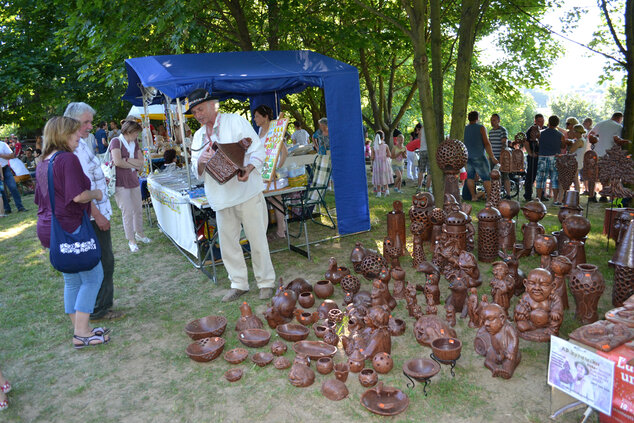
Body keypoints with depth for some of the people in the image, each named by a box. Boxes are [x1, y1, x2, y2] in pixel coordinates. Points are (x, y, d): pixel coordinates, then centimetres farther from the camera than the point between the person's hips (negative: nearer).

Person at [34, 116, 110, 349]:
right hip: (69, 227, -9)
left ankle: (80, 329, 24)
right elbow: (78, 195, -24)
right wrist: (97, 193, -4)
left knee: (72, 280, 16)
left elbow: (41, 198, 21)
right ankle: (82, 334, 3)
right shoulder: (68, 159, -16)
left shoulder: (43, 163, 13)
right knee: (93, 277, 0)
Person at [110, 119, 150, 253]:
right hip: (121, 183, -6)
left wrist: (126, 159, -12)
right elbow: (118, 162, -20)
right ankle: (131, 240, 9)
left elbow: (141, 162, 3)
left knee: (138, 209, 13)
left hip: (134, 180, 6)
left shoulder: (135, 144, 13)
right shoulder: (116, 141, -8)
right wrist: (135, 165, -6)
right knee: (127, 211, -2)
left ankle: (139, 234, 31)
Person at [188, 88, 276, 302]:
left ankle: (266, 282, 14)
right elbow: (197, 172, 14)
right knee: (227, 242, 8)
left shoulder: (236, 121, -1)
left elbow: (257, 150, -5)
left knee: (257, 239, 0)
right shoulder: (198, 136, 15)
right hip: (221, 197, 6)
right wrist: (200, 161, -10)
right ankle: (239, 284, 23)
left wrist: (248, 169, -24)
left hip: (247, 192, -5)